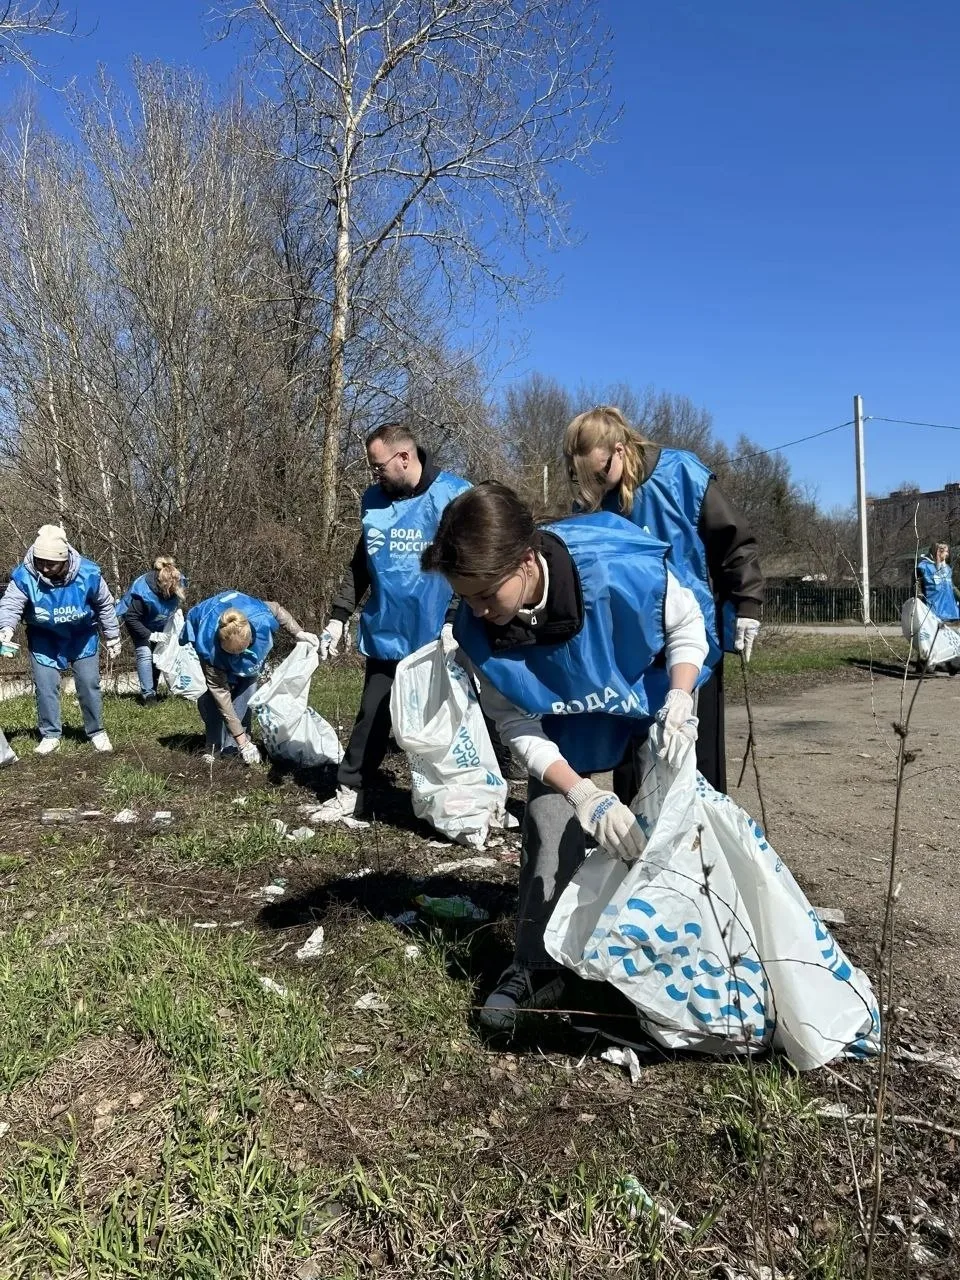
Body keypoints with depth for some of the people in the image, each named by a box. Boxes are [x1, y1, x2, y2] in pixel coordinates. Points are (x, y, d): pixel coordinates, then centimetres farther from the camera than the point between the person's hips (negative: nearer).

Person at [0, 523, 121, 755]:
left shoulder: (88, 574, -24)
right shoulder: (25, 576, -25)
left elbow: (105, 606, -9)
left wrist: (113, 638, -3)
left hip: (82, 637, 0)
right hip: (44, 639, 0)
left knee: (89, 684, 3)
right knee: (45, 686, -2)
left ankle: (96, 732, 19)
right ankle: (50, 735, 14)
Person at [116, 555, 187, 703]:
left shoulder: (177, 582, -24)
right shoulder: (143, 593, -41)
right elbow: (131, 618, -33)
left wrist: (176, 610, -14)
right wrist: (150, 635, -34)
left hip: (158, 622, 6)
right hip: (139, 622, -5)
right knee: (144, 652, -16)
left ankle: (152, 691, 16)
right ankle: (148, 695, -12)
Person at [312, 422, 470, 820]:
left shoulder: (454, 496, -10)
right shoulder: (374, 500, 8)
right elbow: (360, 565, 15)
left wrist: (455, 622, -21)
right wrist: (338, 617, 8)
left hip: (436, 639, -4)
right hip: (385, 636, 4)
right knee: (372, 717, 9)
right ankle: (350, 793, 21)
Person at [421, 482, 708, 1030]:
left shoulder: (621, 570, -39)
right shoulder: (476, 631, -31)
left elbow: (686, 624, -16)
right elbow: (520, 730, -21)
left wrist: (679, 705, -30)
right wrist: (587, 796, -32)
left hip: (650, 710, 0)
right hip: (566, 736, 1)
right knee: (551, 833, -10)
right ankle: (536, 967, 11)